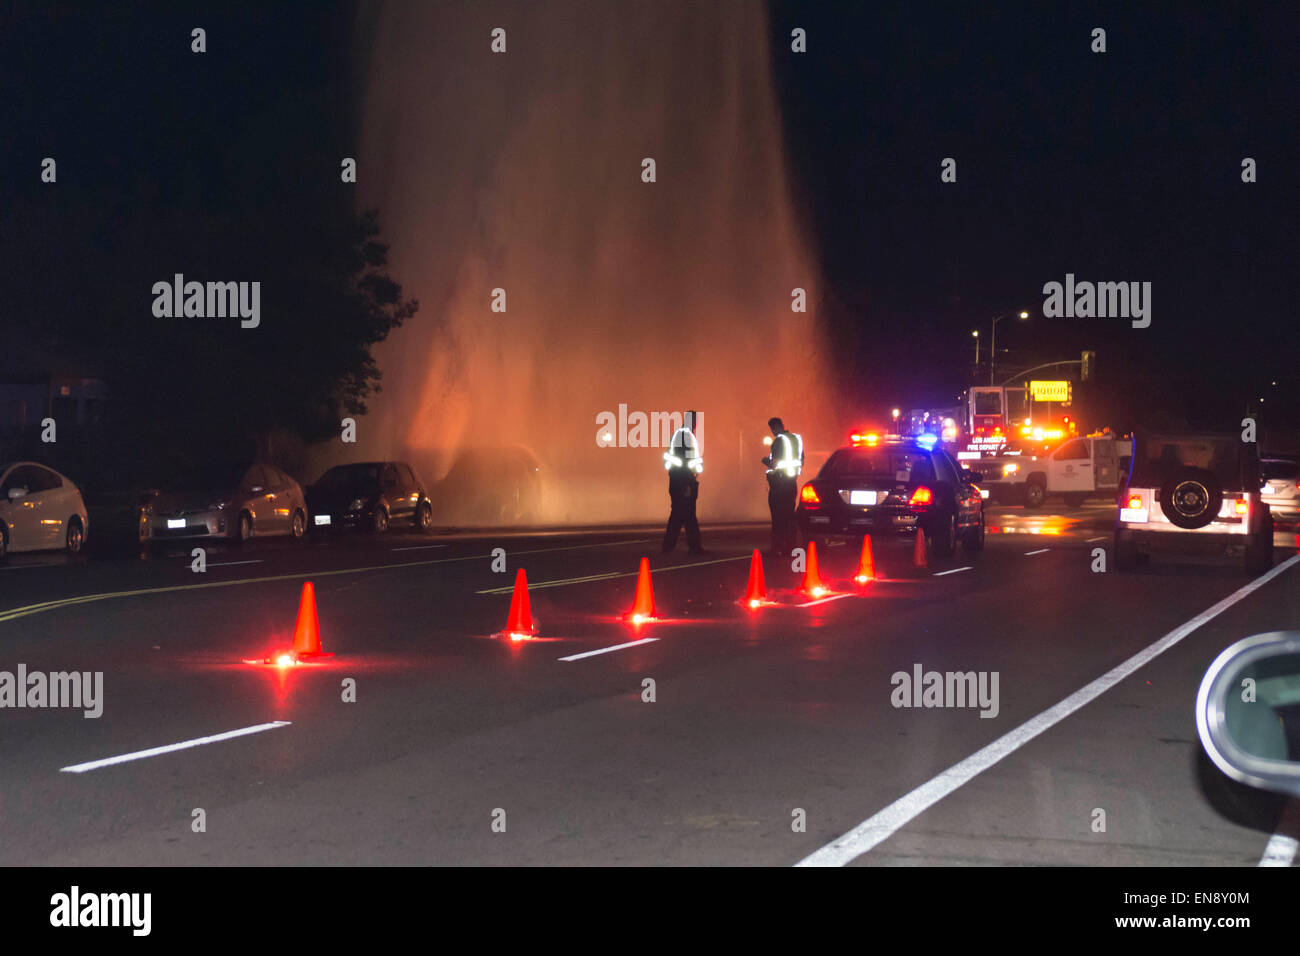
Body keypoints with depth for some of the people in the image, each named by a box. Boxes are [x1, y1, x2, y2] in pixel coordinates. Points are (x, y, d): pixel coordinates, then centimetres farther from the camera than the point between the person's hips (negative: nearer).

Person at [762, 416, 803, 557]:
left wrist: (766, 461, 0)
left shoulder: (779, 441, -14)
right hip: (792, 483, 7)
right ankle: (790, 548, 13)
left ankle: (777, 549, -4)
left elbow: (774, 464, -19)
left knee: (777, 517, -4)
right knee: (789, 516, 12)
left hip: (779, 483, -7)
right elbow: (801, 463, 17)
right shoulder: (797, 439, 10)